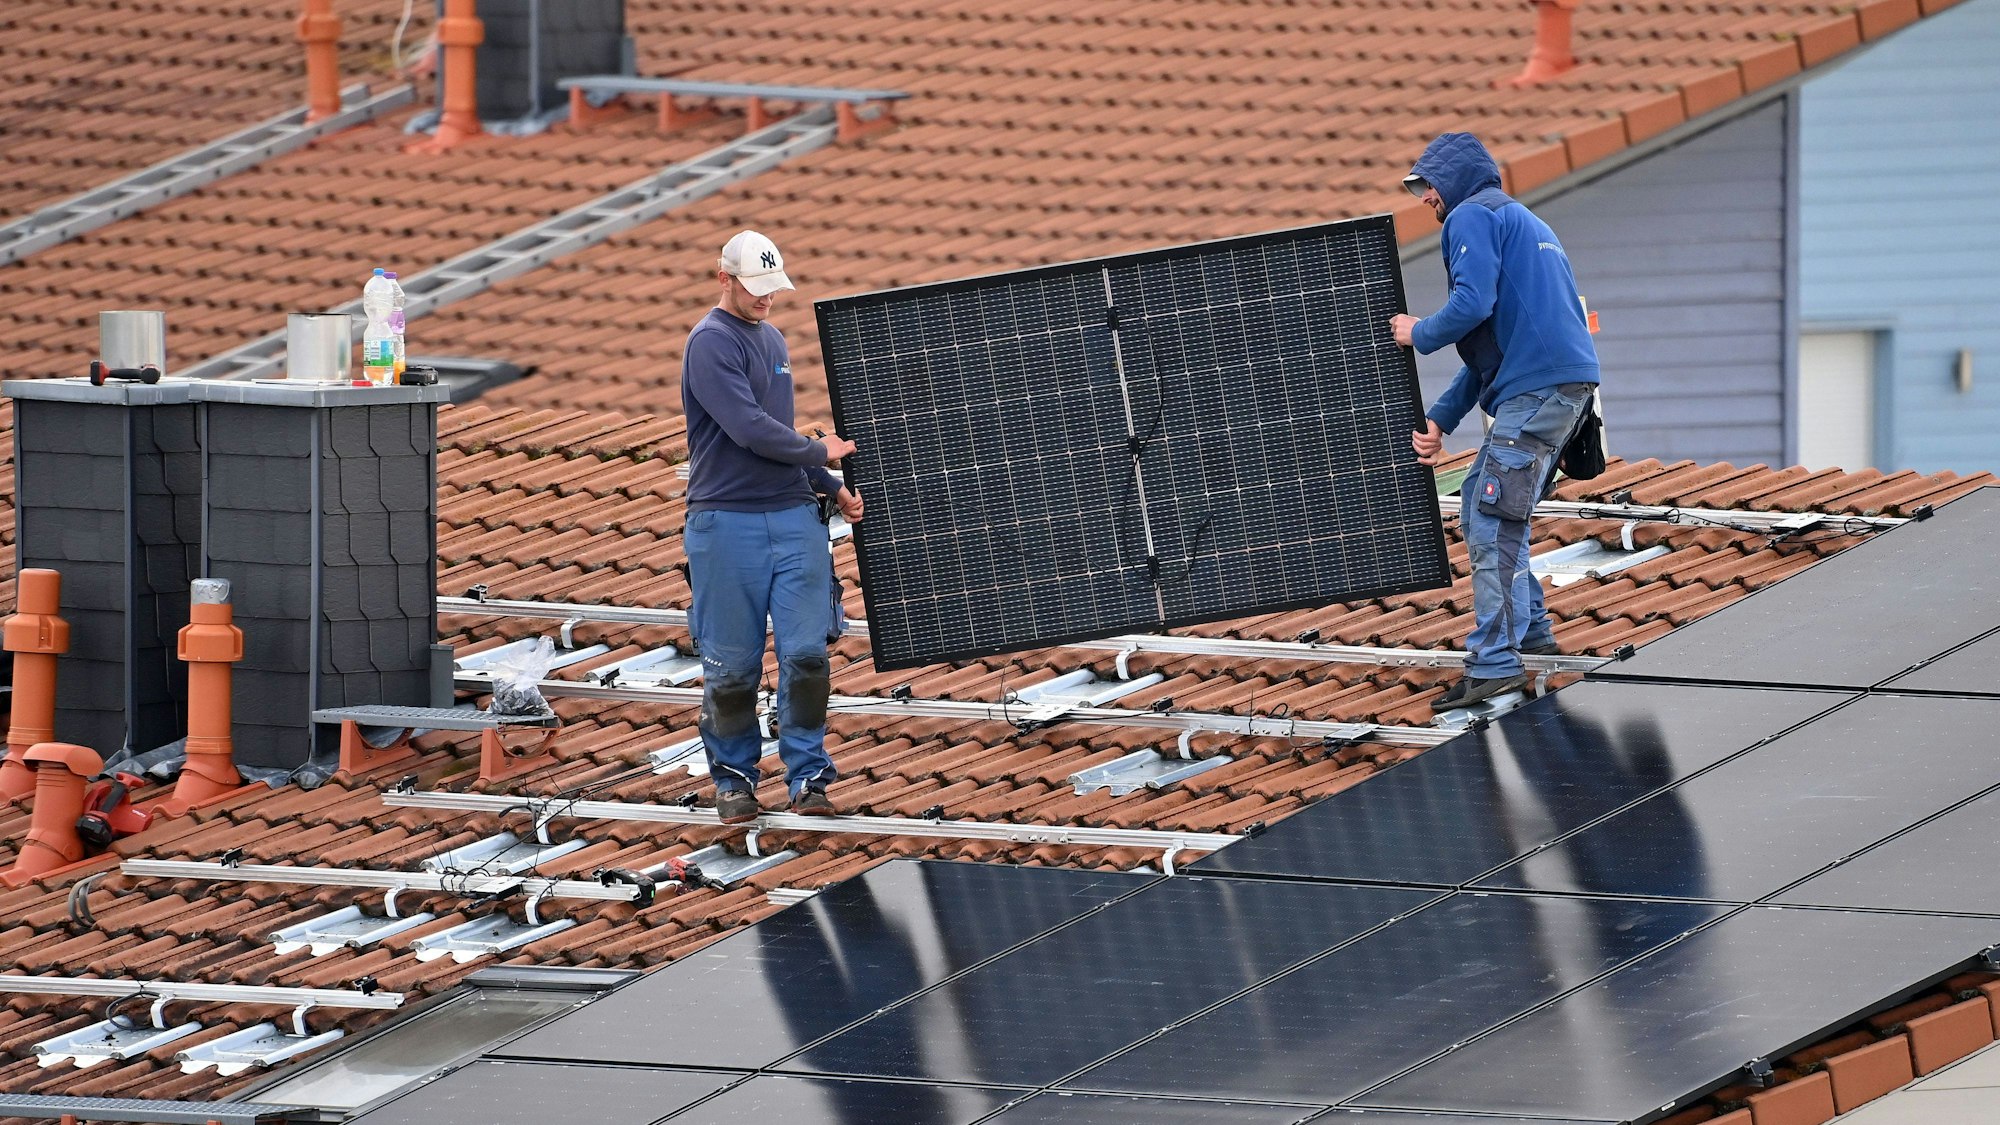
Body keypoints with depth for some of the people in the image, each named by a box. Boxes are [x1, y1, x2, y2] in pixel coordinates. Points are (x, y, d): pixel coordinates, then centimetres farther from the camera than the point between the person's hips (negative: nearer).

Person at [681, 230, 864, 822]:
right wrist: (818, 453, -4)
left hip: (793, 515, 6)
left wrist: (830, 487, 23)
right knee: (732, 663, 1)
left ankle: (807, 774, 4)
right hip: (728, 523, -6)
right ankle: (734, 778, 13)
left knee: (806, 652, -3)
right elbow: (748, 429, -18)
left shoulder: (772, 339, 17)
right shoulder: (712, 342, -9)